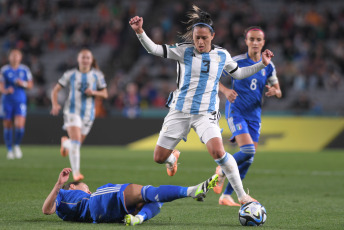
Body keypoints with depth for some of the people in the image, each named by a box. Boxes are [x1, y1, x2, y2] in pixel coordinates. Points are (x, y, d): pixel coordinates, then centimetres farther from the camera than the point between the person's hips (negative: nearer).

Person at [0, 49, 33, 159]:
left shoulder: (25, 70, 6)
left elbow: (30, 85, 9)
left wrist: (23, 84, -11)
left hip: (20, 101, 0)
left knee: (20, 125, -14)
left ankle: (17, 145, 12)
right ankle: (9, 150, 18)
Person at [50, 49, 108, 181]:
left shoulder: (97, 75, 4)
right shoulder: (70, 75, 1)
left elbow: (105, 94, 9)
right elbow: (55, 90, 4)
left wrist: (94, 92, -13)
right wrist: (55, 104, -14)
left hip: (88, 113, 3)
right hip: (72, 111, -3)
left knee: (77, 143, 13)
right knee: (75, 141, -20)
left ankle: (65, 143, 51)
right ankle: (76, 172, -22)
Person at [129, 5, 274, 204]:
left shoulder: (222, 55, 2)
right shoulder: (184, 51, -5)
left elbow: (238, 73, 21)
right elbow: (154, 49, -14)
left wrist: (262, 64, 10)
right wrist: (140, 32, -31)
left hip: (206, 113, -1)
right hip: (179, 111, 1)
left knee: (218, 152, -26)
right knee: (159, 158, 4)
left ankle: (242, 194, -14)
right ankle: (173, 157, 44)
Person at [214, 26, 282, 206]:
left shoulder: (268, 66, 6)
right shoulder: (236, 62, -6)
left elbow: (278, 92, 13)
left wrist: (274, 91, -12)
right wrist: (225, 90, -19)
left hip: (254, 115, 5)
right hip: (236, 111, -5)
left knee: (249, 159, 1)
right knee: (247, 150, -23)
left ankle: (226, 196, 11)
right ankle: (222, 171, 6)